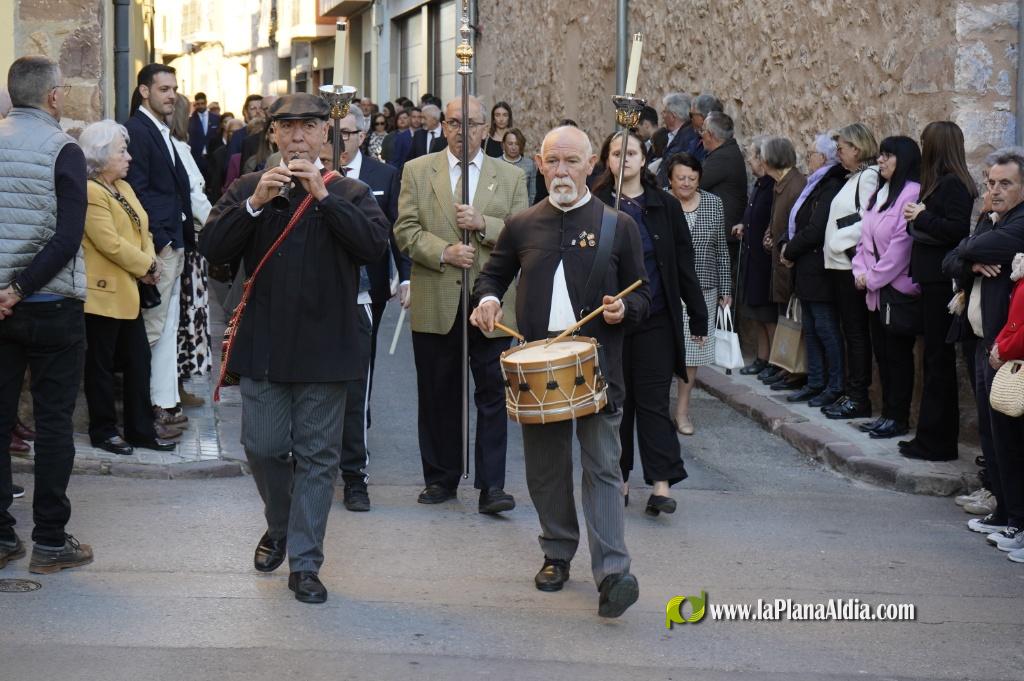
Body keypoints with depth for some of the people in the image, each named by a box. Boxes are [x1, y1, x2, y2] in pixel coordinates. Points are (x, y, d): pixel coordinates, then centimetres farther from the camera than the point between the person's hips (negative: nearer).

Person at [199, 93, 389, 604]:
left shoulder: (350, 193, 4)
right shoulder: (248, 187, 6)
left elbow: (374, 244, -13)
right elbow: (212, 247, -4)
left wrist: (324, 196, -16)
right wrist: (255, 204, -16)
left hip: (324, 348, -1)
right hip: (263, 346, 1)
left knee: (317, 456, 3)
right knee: (263, 448, 5)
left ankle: (305, 563, 12)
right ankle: (279, 527, 33)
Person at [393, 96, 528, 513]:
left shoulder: (511, 177, 8)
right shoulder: (417, 171, 8)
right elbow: (405, 229, 1)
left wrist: (483, 224, -14)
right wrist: (443, 252, -14)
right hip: (435, 304, 1)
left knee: (493, 395, -2)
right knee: (438, 396, 8)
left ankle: (491, 484, 3)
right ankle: (441, 477, 20)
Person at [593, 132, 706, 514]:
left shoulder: (665, 207, 5)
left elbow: (683, 264, 6)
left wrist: (698, 315, 5)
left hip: (655, 320, 0)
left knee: (654, 399, -3)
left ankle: (661, 483, -5)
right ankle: (619, 479, 17)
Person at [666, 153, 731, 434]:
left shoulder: (713, 203, 5)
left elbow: (721, 249, 10)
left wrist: (725, 288, 9)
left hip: (703, 291, 3)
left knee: (693, 350, 6)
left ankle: (683, 410, 16)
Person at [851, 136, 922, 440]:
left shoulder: (912, 193, -15)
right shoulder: (879, 193, 14)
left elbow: (902, 245, -20)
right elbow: (865, 238, 16)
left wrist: (874, 277, -14)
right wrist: (860, 271, 1)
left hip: (899, 287, -9)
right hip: (876, 290, 9)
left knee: (898, 353, -3)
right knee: (881, 351, 12)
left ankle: (898, 418, 4)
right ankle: (887, 412, 20)